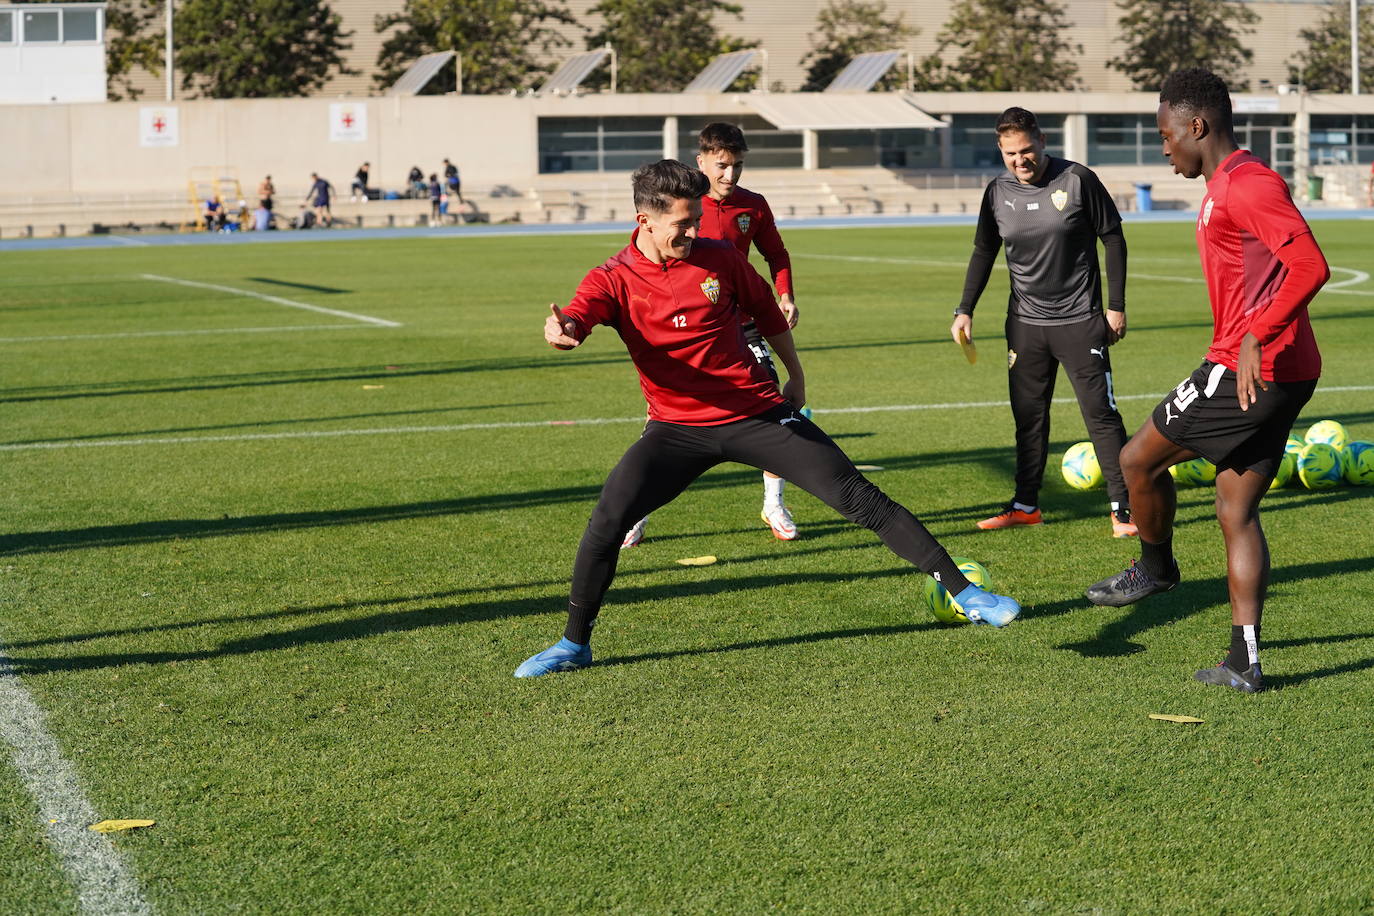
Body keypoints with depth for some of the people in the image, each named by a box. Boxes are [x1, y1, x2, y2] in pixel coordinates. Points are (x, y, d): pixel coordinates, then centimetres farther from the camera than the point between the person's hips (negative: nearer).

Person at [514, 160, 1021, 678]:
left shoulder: (719, 259, -3)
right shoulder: (614, 280, -7)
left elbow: (767, 313, 15)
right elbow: (576, 318, -27)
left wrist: (795, 377, 23)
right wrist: (560, 329, -52)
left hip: (759, 412, 0)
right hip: (677, 428, 0)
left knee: (858, 499, -5)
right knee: (608, 519, -18)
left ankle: (964, 592, 2)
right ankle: (574, 644, 1)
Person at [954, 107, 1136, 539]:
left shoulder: (1078, 180, -11)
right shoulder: (998, 191, 0)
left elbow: (1113, 240, -3)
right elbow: (983, 253, 13)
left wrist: (1116, 306, -5)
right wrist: (965, 310, 5)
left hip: (1080, 321, -4)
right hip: (1025, 322, 4)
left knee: (1100, 413, -5)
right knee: (1028, 415, 9)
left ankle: (1122, 508, -1)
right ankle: (1026, 505, 20)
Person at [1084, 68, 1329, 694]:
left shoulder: (1247, 184, -15)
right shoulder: (1227, 185, 19)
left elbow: (1310, 266, -26)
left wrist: (1255, 336, -30)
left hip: (1252, 370, -10)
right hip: (1281, 376, 10)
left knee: (1138, 459, 2)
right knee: (1236, 512, 9)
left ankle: (1155, 567, 26)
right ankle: (1244, 664, 8)